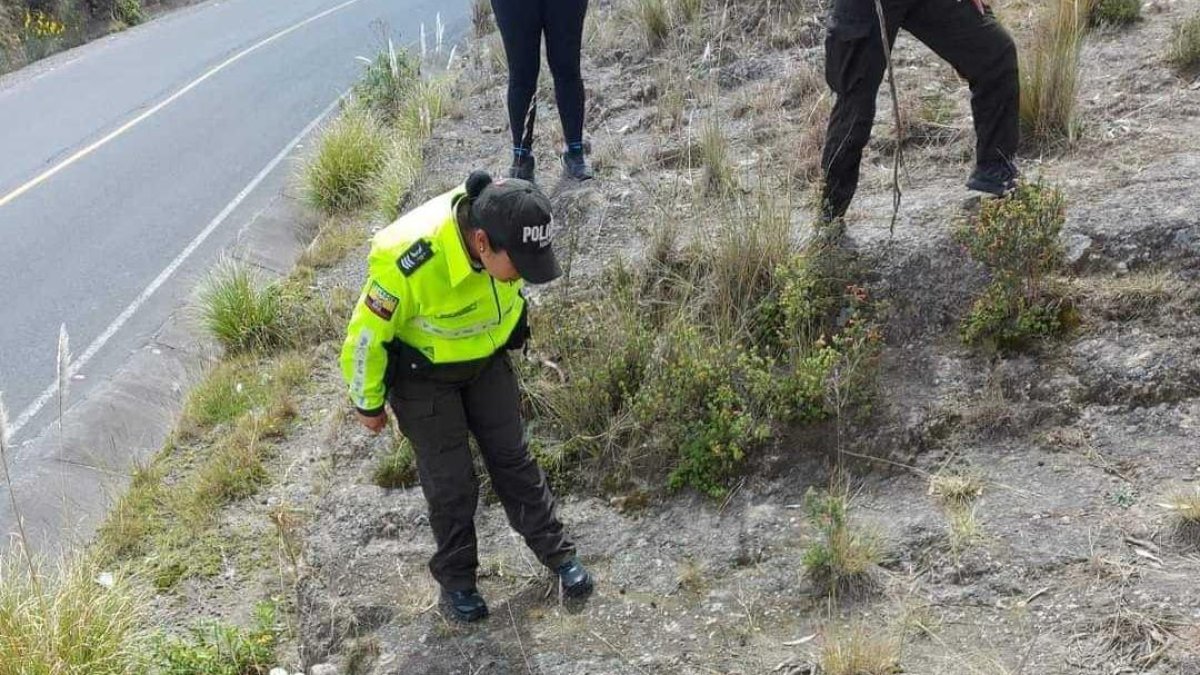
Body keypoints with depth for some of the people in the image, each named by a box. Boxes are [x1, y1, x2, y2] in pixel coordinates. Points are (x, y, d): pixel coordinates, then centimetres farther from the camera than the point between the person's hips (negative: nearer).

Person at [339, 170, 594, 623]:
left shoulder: (503, 222, -24)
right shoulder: (407, 263, -41)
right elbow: (367, 335, -23)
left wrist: (510, 336, 18)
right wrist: (368, 404, -8)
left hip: (487, 359, 4)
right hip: (422, 376, -4)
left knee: (512, 457, 14)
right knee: (451, 481, 6)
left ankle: (556, 552, 32)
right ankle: (455, 579, 29)